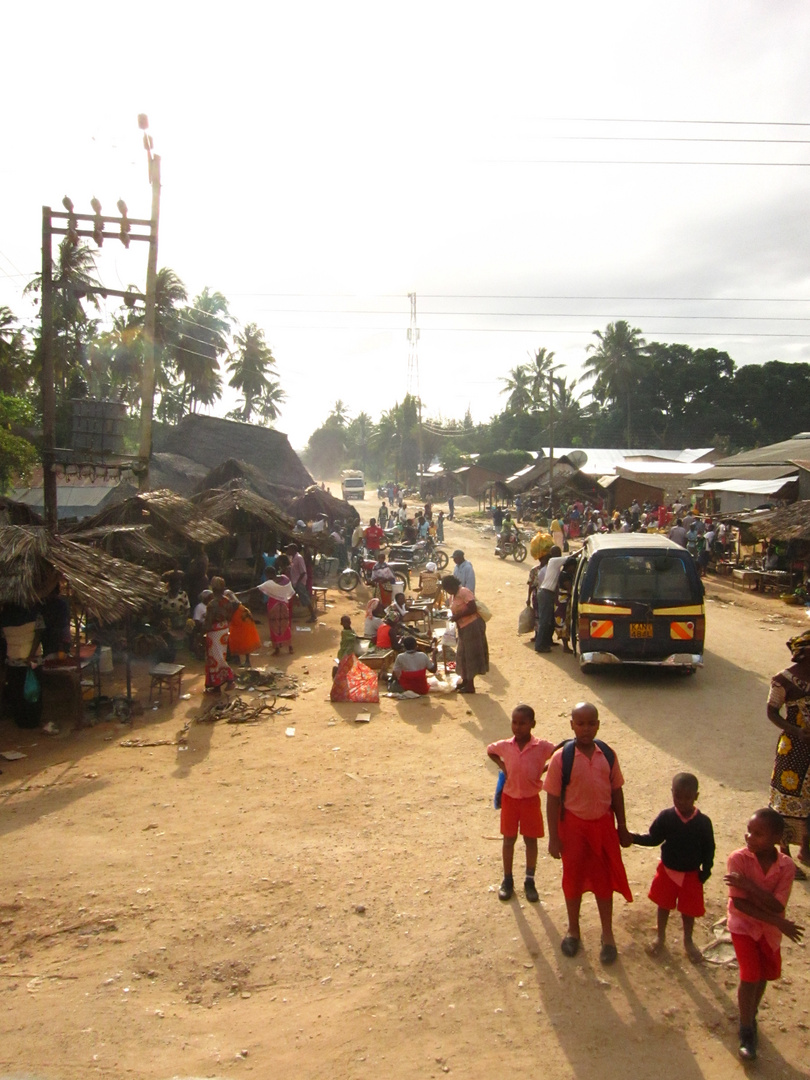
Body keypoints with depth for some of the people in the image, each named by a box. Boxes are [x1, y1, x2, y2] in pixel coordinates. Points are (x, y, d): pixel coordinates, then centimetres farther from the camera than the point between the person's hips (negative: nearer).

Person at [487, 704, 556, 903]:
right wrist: (502, 765, -3)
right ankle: (507, 880, 27)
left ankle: (529, 881, 26)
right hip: (509, 797, 1)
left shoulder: (542, 747, -17)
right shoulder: (505, 746, -10)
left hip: (531, 799, -1)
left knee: (530, 840, 10)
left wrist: (544, 768, -14)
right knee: (509, 839, 12)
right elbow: (490, 750, 11)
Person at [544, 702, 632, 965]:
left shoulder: (608, 755, -5)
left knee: (604, 879, 14)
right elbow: (552, 799, -11)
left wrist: (622, 827, 8)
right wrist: (553, 837, -11)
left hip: (603, 824, 2)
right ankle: (573, 929, 36)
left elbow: (616, 791, 5)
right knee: (573, 879, 14)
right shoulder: (561, 758, -15)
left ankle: (607, 934, 32)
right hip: (573, 825, -2)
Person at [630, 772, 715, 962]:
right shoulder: (665, 817, -16)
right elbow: (654, 838, -9)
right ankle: (660, 936, 40)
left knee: (688, 909, 15)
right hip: (667, 870, 1)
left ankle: (688, 941, 40)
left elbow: (709, 849, -5)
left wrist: (706, 870, -5)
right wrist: (634, 837, -22)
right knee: (664, 904, 17)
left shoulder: (703, 822, -16)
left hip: (691, 875, 0)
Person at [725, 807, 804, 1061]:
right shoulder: (738, 859, -25)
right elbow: (739, 902, -25)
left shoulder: (786, 866, -18)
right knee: (750, 976, -9)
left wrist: (748, 884, -37)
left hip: (770, 929, 3)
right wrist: (780, 923, -26)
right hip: (743, 925, -3)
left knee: (765, 974, 17)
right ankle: (746, 1030, 14)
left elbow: (777, 906, -26)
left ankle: (751, 1014, 45)